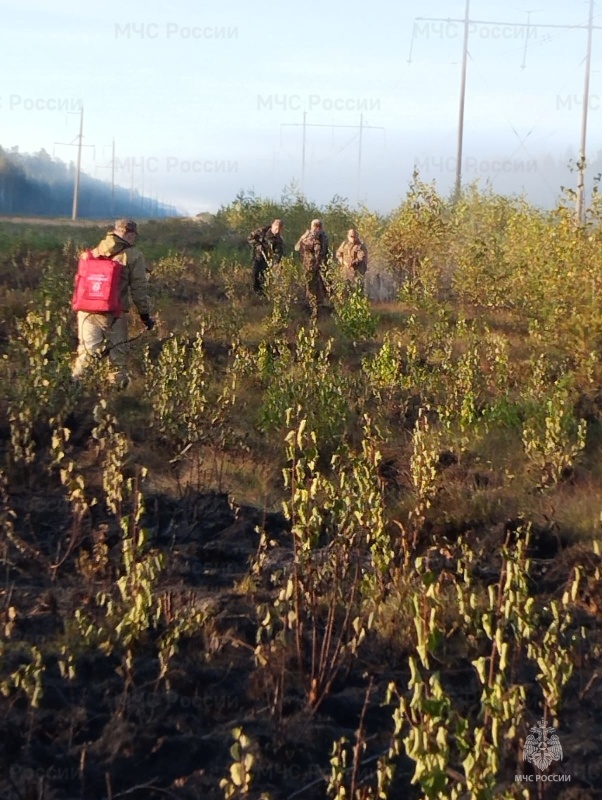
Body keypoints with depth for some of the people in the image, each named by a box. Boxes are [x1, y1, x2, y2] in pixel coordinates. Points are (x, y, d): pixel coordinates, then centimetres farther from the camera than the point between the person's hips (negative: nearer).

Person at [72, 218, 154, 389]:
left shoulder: (94, 252, 17)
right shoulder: (133, 256, 0)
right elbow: (139, 288, -2)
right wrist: (145, 314, 5)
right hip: (113, 312, -4)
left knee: (87, 349, 8)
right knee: (118, 352, 5)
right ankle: (119, 385, 6)